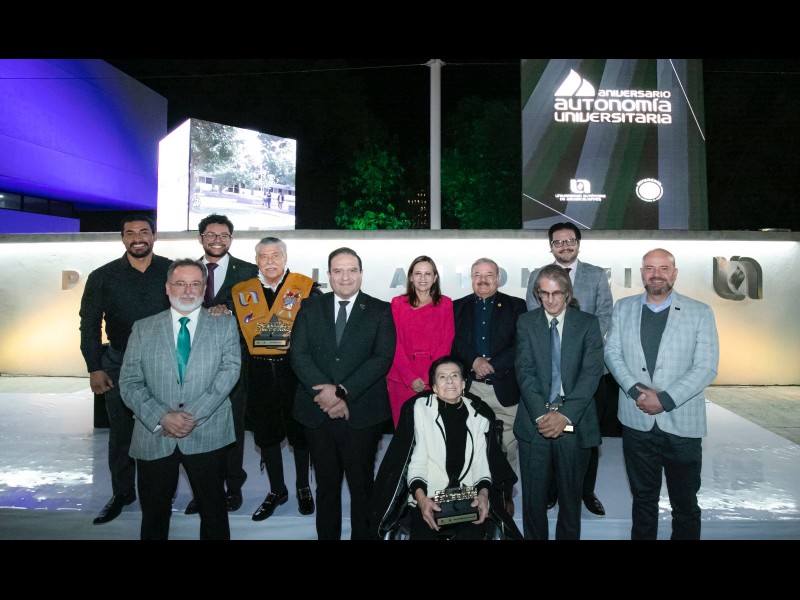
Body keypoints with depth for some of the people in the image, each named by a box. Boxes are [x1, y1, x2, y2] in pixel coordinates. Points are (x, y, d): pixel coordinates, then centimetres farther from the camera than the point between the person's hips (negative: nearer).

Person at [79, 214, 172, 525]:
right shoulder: (103, 277, -1)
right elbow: (89, 325, 2)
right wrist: (94, 368, -2)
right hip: (119, 364, 1)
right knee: (120, 431, 11)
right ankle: (122, 493, 26)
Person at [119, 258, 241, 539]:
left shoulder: (225, 325, 3)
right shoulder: (142, 328, 6)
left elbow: (229, 370, -9)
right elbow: (129, 383, 0)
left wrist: (193, 415, -18)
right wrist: (161, 417, -15)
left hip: (207, 435, -1)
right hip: (154, 436, 2)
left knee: (213, 511, 11)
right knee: (154, 514, 16)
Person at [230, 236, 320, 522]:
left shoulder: (306, 288, -5)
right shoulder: (241, 291, 6)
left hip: (294, 369, -3)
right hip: (259, 372, 3)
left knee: (299, 431, 12)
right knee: (266, 433, 14)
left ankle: (303, 487, 34)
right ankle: (276, 490, 34)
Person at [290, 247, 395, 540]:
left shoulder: (380, 311, 0)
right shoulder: (311, 308, 7)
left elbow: (383, 358, -10)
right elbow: (299, 354, -2)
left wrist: (343, 392, -18)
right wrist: (327, 392, -16)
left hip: (362, 413, -2)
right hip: (318, 411, 2)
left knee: (362, 485, 10)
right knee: (326, 485, 16)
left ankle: (362, 535, 27)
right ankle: (327, 535, 32)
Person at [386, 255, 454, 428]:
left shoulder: (446, 304, 7)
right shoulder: (398, 303, 5)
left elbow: (447, 342, 1)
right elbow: (395, 343, 0)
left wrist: (428, 377, -9)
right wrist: (410, 378, -10)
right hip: (402, 380, 0)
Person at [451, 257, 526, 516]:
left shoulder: (515, 306, 4)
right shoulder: (458, 307, 10)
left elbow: (520, 345, -5)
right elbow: (454, 342, 0)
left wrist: (492, 365, -13)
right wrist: (474, 360, -15)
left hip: (504, 388, -1)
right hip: (468, 388, 1)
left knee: (507, 447, 5)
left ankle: (505, 495, 22)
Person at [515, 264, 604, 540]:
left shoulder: (588, 323, 1)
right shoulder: (526, 322, 3)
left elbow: (592, 372, -8)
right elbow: (525, 371, -5)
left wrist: (565, 415, -18)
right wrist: (542, 413, -17)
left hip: (575, 424, 0)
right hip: (535, 423, 0)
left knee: (571, 495, 14)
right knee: (533, 495, 9)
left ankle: (568, 536, 33)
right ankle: (534, 537, 29)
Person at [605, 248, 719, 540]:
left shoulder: (700, 312, -3)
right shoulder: (623, 308, 6)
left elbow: (706, 367, -9)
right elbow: (612, 353, 1)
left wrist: (665, 400, -18)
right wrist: (636, 390, -14)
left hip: (682, 424, -2)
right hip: (637, 421, 2)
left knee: (685, 503, 13)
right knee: (642, 498, 17)